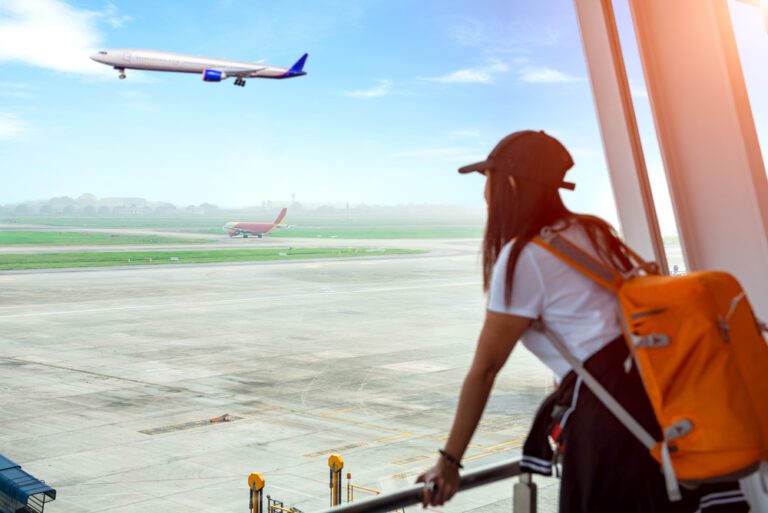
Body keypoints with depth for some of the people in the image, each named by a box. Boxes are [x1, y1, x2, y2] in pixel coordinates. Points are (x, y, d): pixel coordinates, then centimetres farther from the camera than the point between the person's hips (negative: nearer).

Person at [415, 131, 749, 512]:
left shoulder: (522, 257, -6)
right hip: (654, 379, 7)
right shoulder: (591, 231, 16)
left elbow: (484, 369, -3)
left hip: (608, 407, -7)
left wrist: (448, 462, 4)